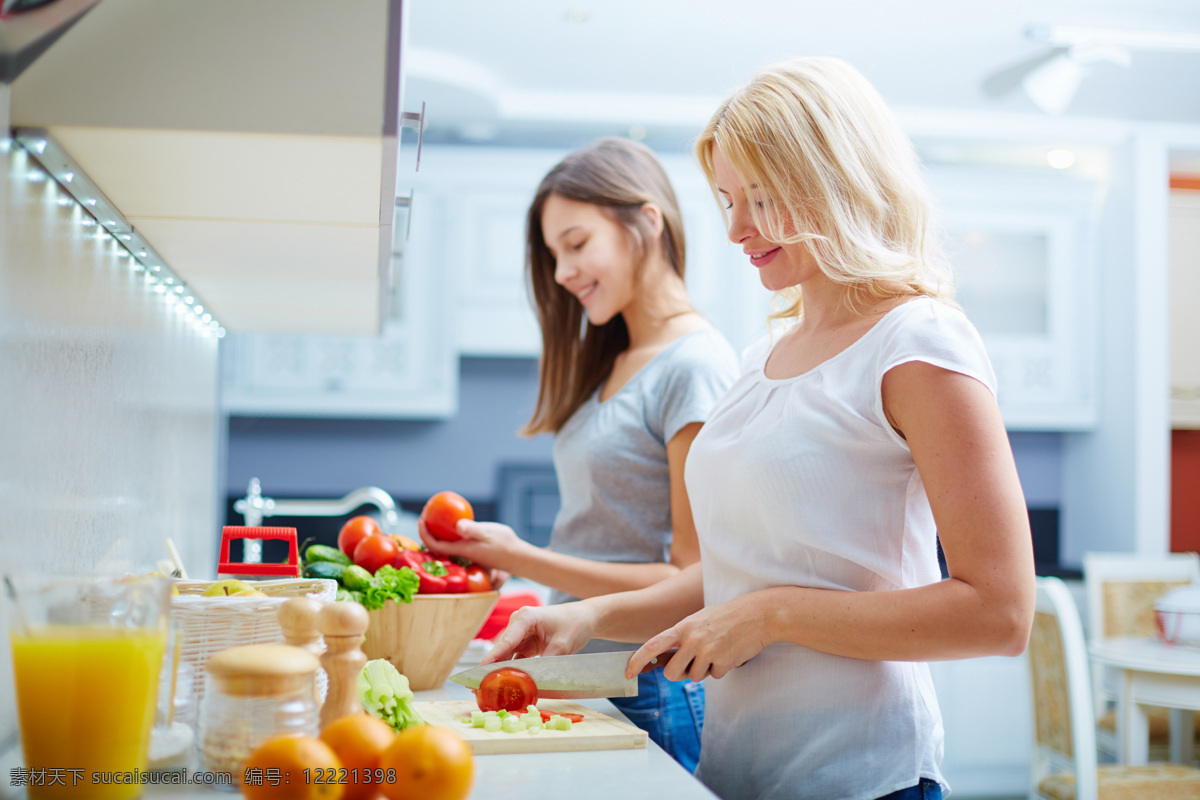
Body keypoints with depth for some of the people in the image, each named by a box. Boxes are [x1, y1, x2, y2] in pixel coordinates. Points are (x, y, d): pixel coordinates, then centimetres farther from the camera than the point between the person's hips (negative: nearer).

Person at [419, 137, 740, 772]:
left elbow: (692, 581, -16)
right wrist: (489, 555, -2)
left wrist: (521, 559, -17)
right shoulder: (607, 365, 13)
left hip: (648, 697, -7)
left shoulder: (695, 366, -13)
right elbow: (607, 542, 11)